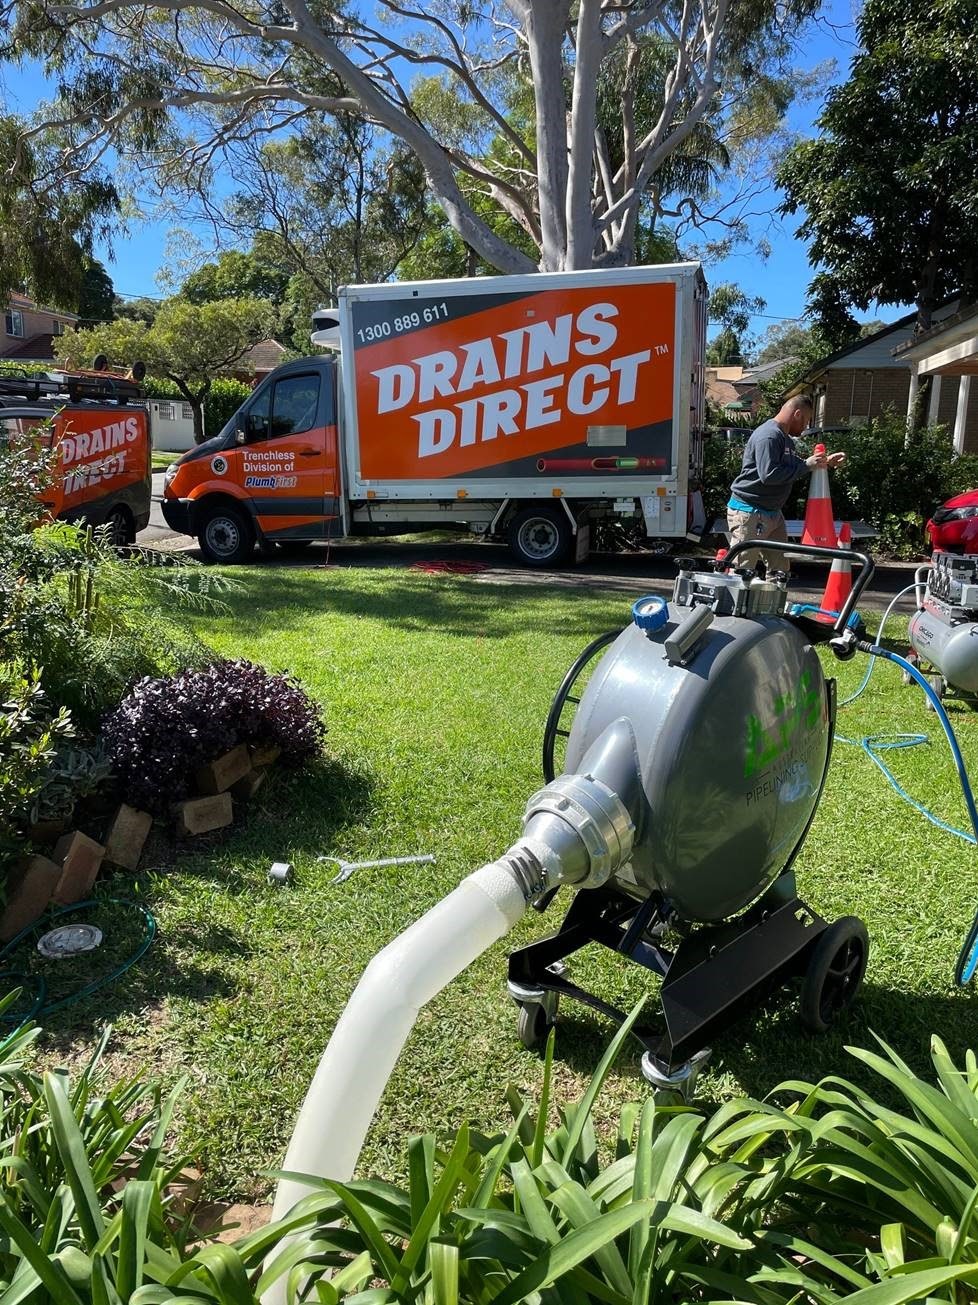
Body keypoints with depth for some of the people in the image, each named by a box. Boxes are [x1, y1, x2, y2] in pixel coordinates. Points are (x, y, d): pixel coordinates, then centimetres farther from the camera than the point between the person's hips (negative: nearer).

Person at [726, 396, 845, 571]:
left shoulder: (785, 438, 16)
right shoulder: (769, 436, -17)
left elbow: (792, 467, 30)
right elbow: (768, 475, -27)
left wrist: (825, 462, 19)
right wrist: (806, 465, -19)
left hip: (773, 512, 10)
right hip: (749, 514, -10)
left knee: (780, 570, 12)